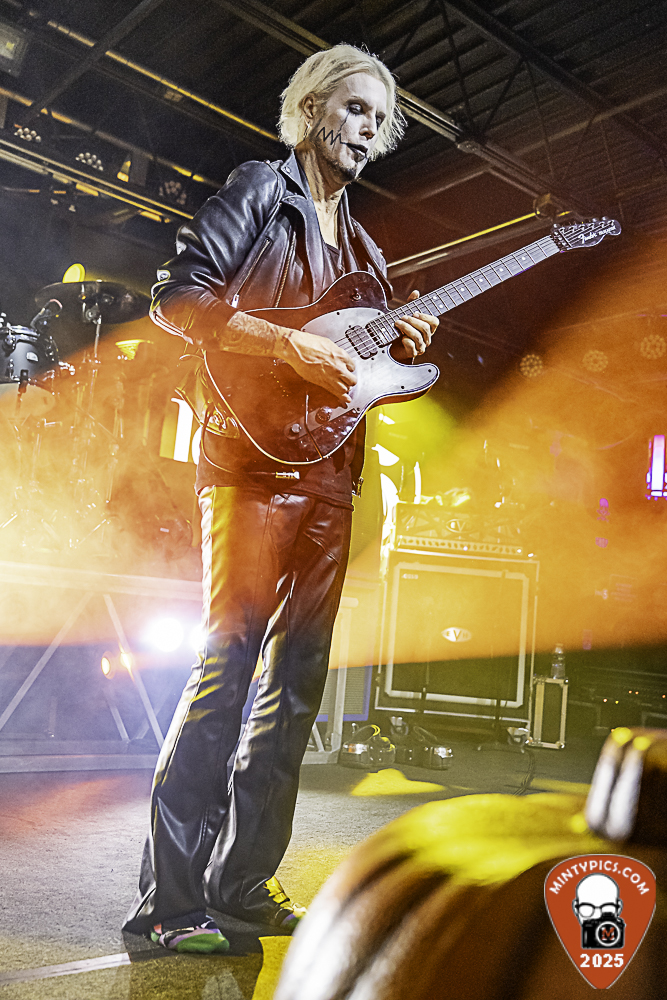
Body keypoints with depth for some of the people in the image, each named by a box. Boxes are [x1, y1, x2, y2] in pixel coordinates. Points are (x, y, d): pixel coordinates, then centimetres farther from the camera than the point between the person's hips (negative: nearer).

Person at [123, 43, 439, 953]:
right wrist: (291, 344, -15)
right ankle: (168, 899, -4)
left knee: (299, 674, 5)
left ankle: (243, 881, 15)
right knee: (232, 654, -14)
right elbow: (177, 299, -8)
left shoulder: (363, 247, 25)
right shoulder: (261, 190, 4)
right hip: (256, 449, -8)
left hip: (329, 474, 8)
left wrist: (403, 350, 5)